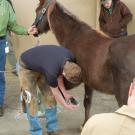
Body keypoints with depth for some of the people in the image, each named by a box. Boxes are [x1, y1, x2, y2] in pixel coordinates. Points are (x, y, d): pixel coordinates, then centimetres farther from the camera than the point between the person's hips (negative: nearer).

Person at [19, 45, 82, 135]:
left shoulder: (71, 59, -23)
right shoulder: (51, 72, -40)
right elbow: (56, 93, -20)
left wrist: (65, 93, -2)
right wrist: (66, 105, -5)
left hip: (42, 65, 7)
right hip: (27, 67, -7)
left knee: (50, 97, 3)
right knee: (31, 101, -10)